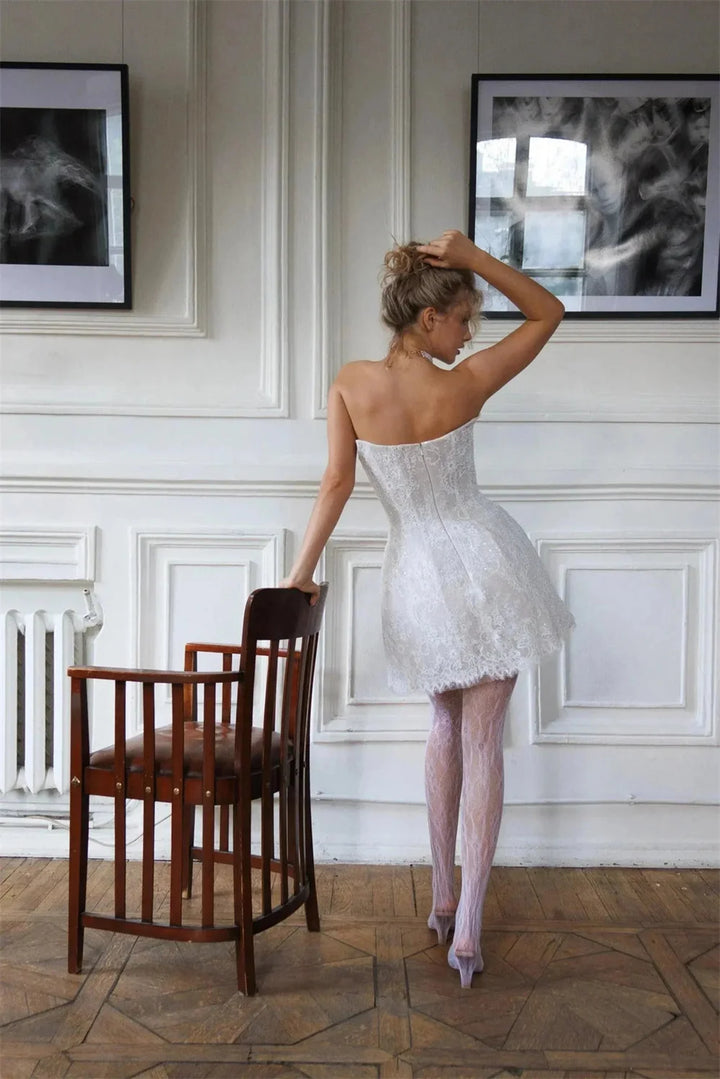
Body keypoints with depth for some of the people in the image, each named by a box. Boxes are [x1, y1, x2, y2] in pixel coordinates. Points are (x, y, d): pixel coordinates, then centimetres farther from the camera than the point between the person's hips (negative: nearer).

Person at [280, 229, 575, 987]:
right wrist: (472, 257, -9)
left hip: (418, 576, 3)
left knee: (447, 726, 23)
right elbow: (548, 312, -1)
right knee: (482, 740, 2)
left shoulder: (350, 384, -8)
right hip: (484, 562, -2)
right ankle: (466, 930, 4)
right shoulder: (464, 386, -11)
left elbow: (337, 483, -9)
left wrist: (302, 571, -2)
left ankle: (442, 898, 29)